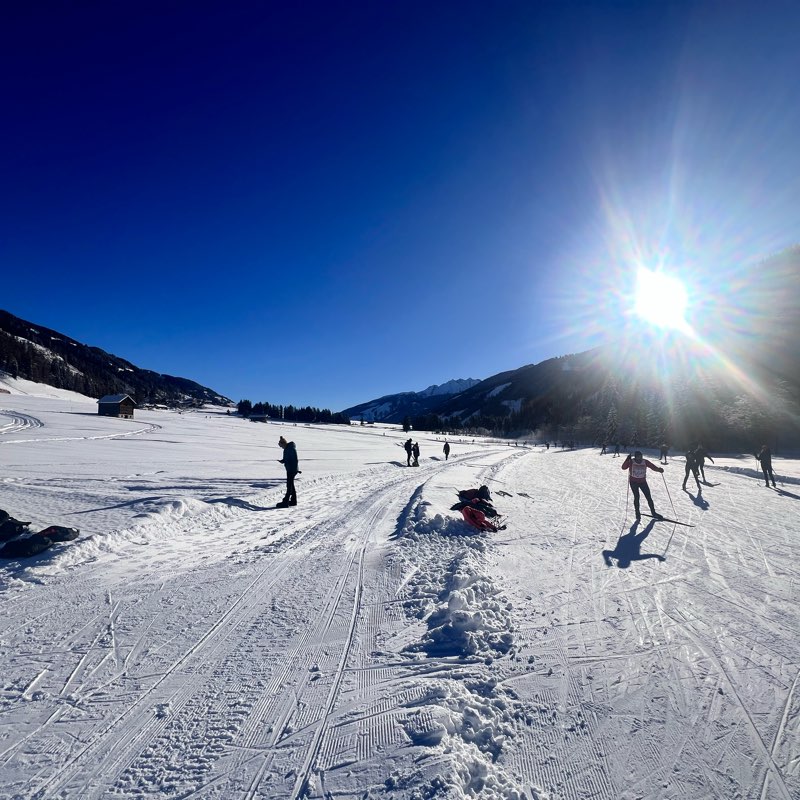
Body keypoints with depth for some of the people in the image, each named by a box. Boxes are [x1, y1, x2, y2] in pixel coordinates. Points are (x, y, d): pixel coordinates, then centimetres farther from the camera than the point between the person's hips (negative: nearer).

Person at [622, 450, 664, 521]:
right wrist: (627, 459, -36)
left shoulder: (645, 462, -5)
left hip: (643, 481, 3)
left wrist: (658, 469, -31)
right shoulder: (631, 462, -12)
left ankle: (653, 513, 21)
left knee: (649, 497, 5)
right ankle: (637, 513, 12)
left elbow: (653, 466, -10)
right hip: (633, 482, -3)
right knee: (636, 497, -5)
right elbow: (624, 467, -24)